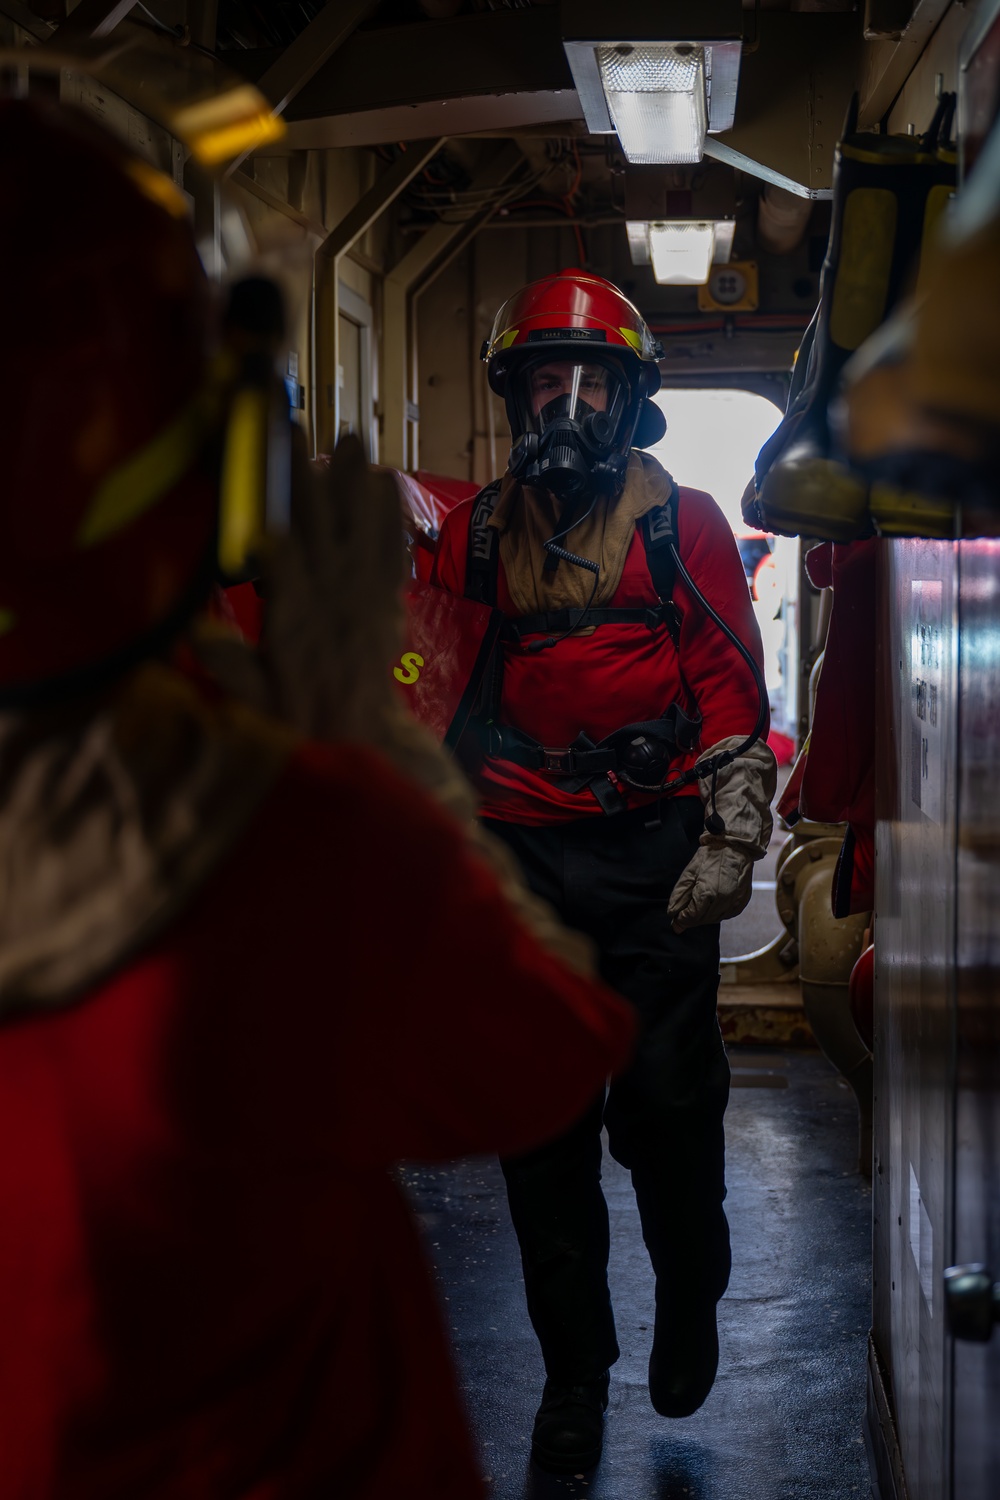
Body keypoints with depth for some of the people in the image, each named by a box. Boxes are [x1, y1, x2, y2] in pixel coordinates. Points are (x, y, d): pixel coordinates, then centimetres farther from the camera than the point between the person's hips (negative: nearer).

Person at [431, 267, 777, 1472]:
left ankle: (689, 1303, 26)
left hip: (656, 855, -2)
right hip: (522, 862, 2)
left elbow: (735, 695, 2)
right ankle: (573, 1371, 20)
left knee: (668, 1102, -3)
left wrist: (731, 842, -6)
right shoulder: (475, 535, 12)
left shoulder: (684, 525, 5)